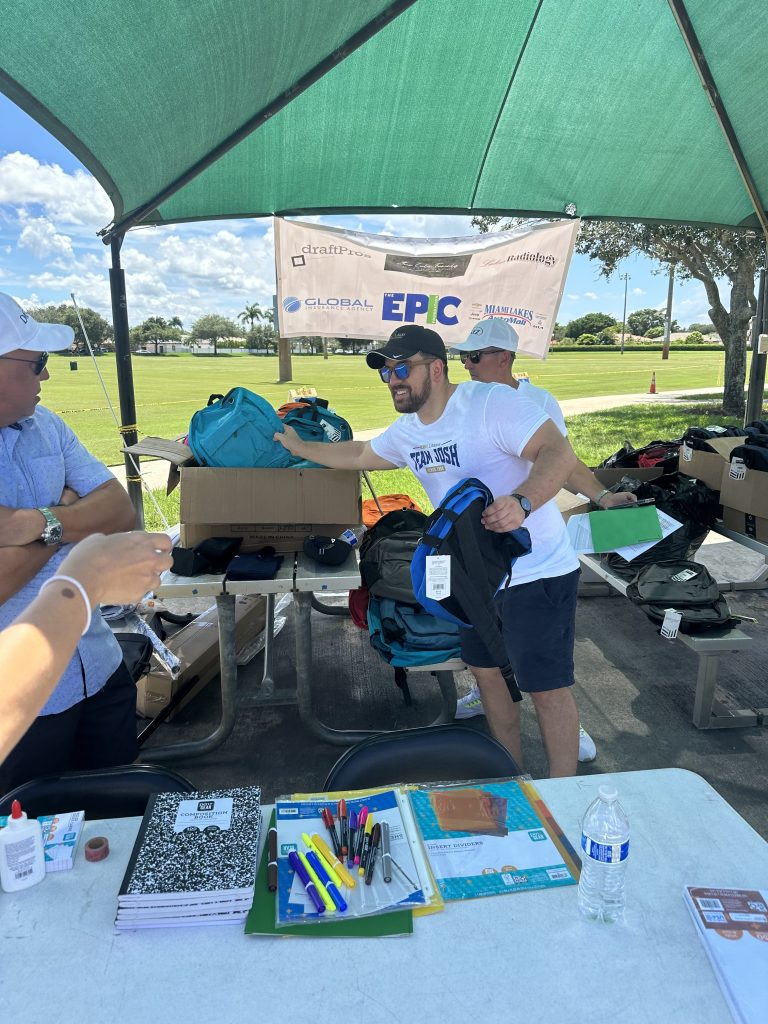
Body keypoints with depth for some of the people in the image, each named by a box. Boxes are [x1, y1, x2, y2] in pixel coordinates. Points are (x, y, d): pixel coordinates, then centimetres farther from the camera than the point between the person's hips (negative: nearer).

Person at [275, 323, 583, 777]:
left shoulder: (492, 402, -19)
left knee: (547, 687, 0)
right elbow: (358, 455, 26)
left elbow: (560, 453, -27)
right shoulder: (406, 432, 8)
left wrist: (521, 502, -43)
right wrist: (300, 447, 28)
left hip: (537, 573, -8)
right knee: (486, 670, 19)